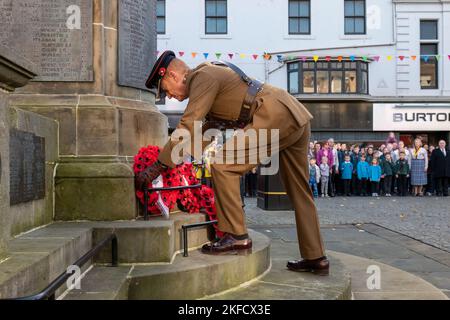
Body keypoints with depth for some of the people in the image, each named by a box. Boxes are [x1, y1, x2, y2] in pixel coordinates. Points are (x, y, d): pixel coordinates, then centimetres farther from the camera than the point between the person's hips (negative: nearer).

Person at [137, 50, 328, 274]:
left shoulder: (203, 77, -8)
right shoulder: (212, 74, 23)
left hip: (276, 118, -11)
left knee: (223, 165, -10)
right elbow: (210, 127, 31)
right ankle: (316, 258, 20)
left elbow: (188, 127, -16)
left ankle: (237, 236, -7)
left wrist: (158, 166, -12)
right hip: (298, 117, 11)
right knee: (300, 193, 13)